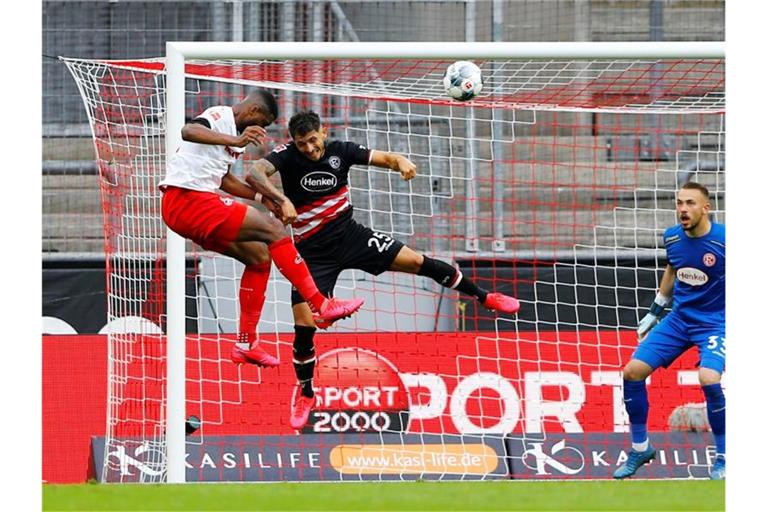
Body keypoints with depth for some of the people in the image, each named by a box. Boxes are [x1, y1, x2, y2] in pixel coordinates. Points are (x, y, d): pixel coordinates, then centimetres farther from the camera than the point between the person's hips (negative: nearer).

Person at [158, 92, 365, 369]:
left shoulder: (232, 130, 22)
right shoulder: (220, 116, -8)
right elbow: (189, 131, -31)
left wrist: (262, 195, 28)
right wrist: (236, 142, -43)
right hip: (187, 199, -11)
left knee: (259, 256, 11)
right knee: (273, 229, -12)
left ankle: (246, 343, 11)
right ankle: (321, 305, -8)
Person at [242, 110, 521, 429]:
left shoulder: (339, 151, -8)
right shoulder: (287, 155, -17)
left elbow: (384, 158, -7)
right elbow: (255, 173, -35)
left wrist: (401, 162, -31)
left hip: (348, 234, 2)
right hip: (313, 253, -2)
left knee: (415, 261, -5)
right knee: (303, 327, -9)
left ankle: (484, 297, 13)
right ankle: (305, 394, 15)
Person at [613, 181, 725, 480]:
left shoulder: (723, 240, -19)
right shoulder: (672, 237, -2)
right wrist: (654, 312, 22)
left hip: (715, 322, -6)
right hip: (679, 319, 6)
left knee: (708, 378, -30)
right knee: (632, 372, -3)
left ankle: (723, 458, -11)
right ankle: (640, 448, 16)